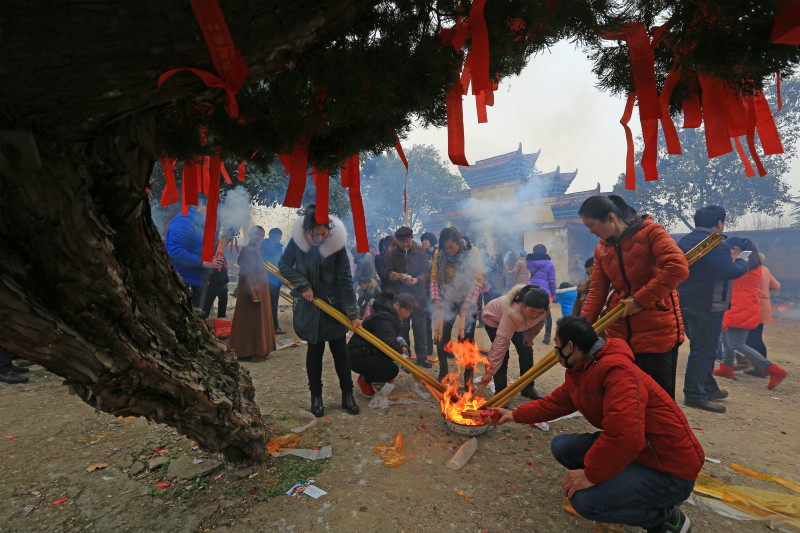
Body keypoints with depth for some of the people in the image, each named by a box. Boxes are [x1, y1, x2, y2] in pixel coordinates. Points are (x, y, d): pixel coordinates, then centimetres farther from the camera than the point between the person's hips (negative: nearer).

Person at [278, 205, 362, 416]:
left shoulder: (336, 245, -15)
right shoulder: (297, 242, -12)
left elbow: (345, 280, -14)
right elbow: (284, 265, 0)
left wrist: (353, 313, -16)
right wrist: (303, 285, -14)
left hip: (335, 305, 0)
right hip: (310, 307, 0)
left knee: (340, 350, 7)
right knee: (315, 350, 8)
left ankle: (347, 394, 22)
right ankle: (316, 396, 25)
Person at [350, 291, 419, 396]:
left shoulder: (392, 314, 7)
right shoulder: (383, 317, -26)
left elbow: (397, 334, 13)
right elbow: (390, 343, -38)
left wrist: (403, 345, -11)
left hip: (372, 351, 10)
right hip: (358, 356, -10)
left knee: (403, 350, 1)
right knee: (392, 370, -27)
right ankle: (364, 379, -1)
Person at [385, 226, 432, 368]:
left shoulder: (420, 252, 5)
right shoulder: (392, 254, 5)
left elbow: (427, 271, 1)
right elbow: (389, 273, -1)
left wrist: (417, 279, -19)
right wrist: (401, 277, -20)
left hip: (418, 295, 0)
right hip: (399, 296, 0)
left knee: (420, 327, 7)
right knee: (402, 328, 6)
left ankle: (421, 356, 19)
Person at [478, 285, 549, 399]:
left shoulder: (542, 309, -29)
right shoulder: (514, 312, -47)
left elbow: (539, 322, -3)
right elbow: (502, 341, -46)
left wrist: (529, 336, -19)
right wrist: (490, 372, -45)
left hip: (518, 323, 6)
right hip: (494, 319, -6)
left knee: (526, 351, 2)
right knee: (503, 355, -16)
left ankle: (528, 388, 19)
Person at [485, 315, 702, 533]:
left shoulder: (618, 371, -29)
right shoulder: (580, 371, 4)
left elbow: (625, 433, -36)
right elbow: (555, 403, 16)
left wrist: (591, 474, -26)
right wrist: (515, 415, 17)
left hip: (670, 469, -9)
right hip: (628, 449, 9)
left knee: (586, 500, -24)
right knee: (561, 446, 1)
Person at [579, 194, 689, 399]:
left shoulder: (650, 232, -9)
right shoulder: (601, 249, 9)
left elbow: (678, 268, -22)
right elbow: (597, 291, 6)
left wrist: (640, 300, -19)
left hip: (657, 331, -5)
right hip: (619, 333, 6)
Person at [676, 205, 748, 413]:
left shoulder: (683, 242, 12)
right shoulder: (715, 245, -17)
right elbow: (730, 272, -23)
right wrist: (743, 263, -2)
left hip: (684, 303, 9)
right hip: (707, 307, -9)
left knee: (704, 349, 21)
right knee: (703, 351, -1)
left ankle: (710, 389, 33)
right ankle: (694, 395, 6)